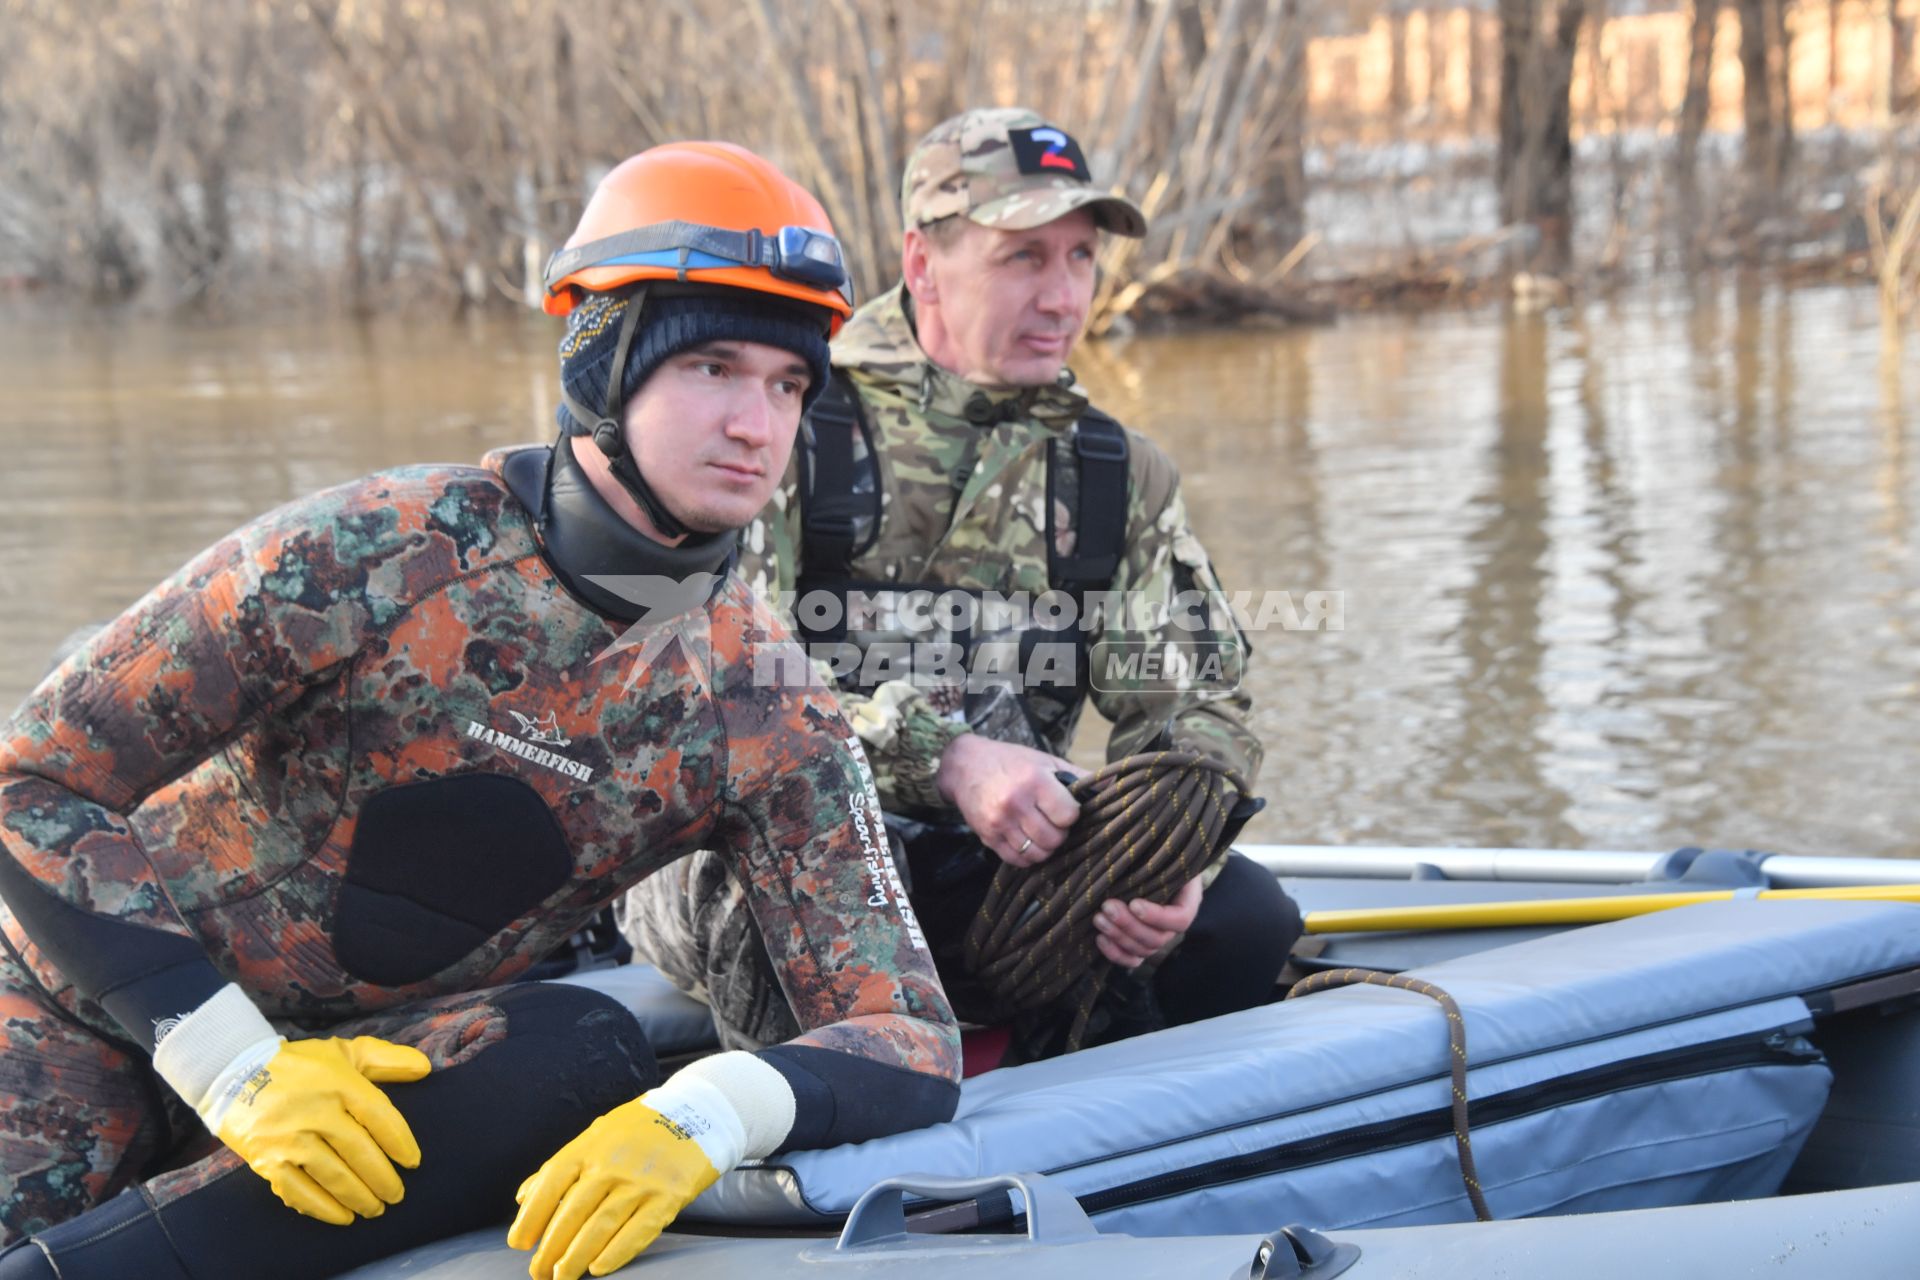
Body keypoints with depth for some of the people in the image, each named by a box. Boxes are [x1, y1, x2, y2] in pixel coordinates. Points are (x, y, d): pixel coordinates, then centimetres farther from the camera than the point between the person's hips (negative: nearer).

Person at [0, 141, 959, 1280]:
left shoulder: (768, 719, -9)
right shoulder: (370, 556, -18)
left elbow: (911, 1040, -14)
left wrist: (704, 1114, -36)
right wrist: (239, 1065, -24)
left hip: (385, 1048, 4)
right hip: (102, 1016, -4)